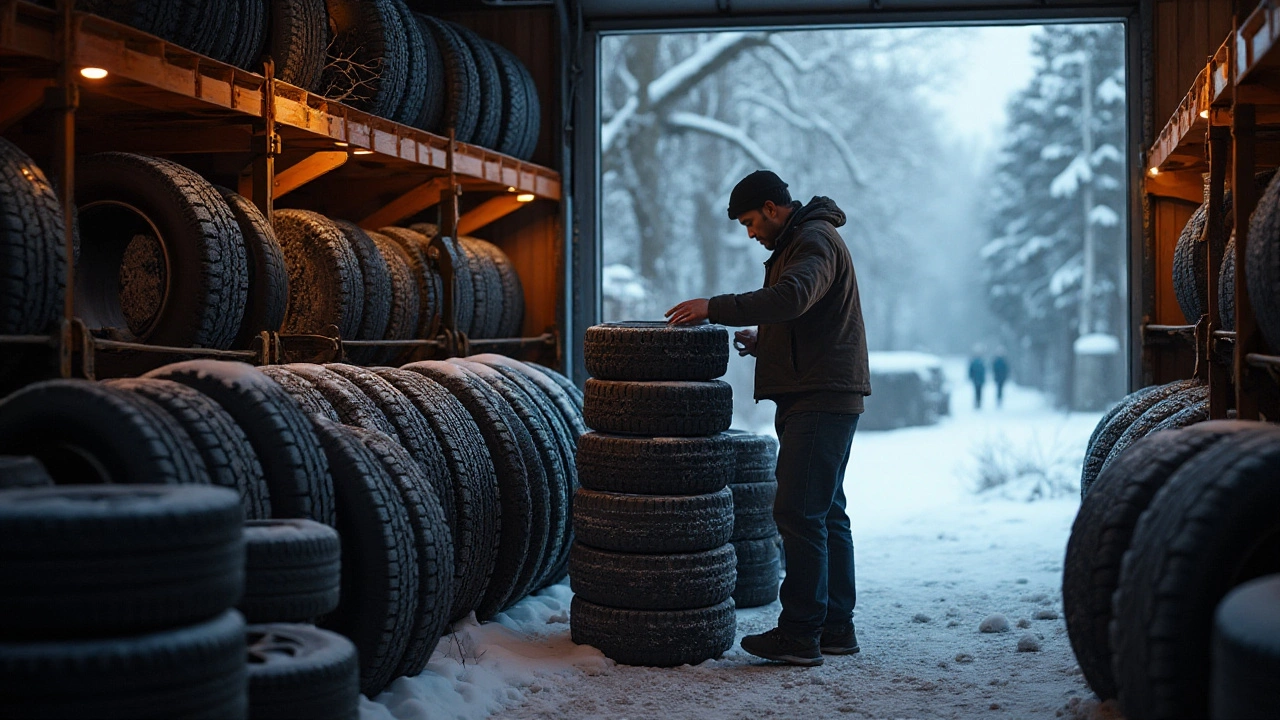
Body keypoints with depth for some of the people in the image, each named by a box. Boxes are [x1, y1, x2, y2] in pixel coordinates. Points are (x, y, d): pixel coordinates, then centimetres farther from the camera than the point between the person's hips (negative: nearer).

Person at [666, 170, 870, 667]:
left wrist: (715, 308, -30)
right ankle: (836, 628, 18)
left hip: (822, 399, -11)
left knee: (799, 513, -11)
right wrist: (760, 341, 14)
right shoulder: (799, 243, 22)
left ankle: (799, 634, -9)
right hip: (817, 398, 11)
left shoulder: (816, 241, -12)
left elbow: (791, 297, -32)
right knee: (825, 514, 12)